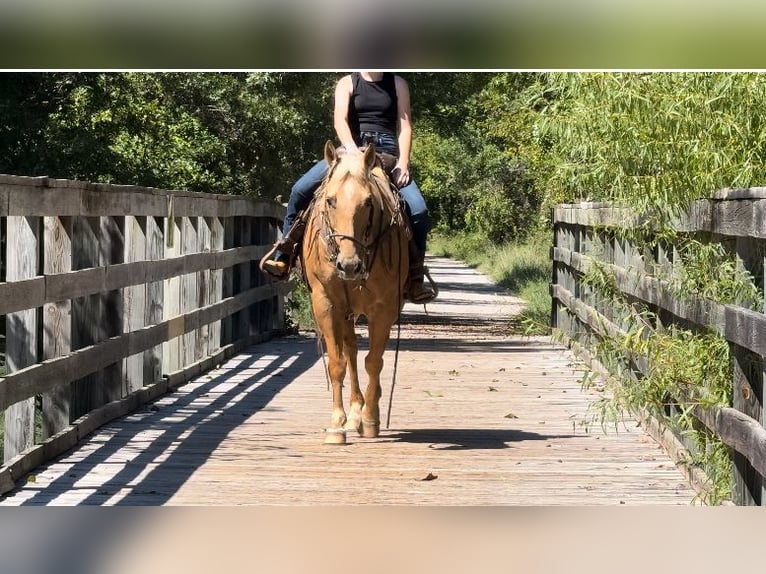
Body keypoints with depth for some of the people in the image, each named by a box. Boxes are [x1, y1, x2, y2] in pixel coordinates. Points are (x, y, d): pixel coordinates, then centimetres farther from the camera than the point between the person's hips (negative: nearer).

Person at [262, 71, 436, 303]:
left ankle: (414, 279, -12)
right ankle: (282, 258, -10)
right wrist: (351, 148, -29)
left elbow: (404, 126, 5)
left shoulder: (398, 84, 12)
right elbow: (340, 119, -9)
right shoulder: (347, 83, 8)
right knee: (301, 189, -19)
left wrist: (402, 164, -10)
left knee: (418, 209, -21)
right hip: (352, 150, 0)